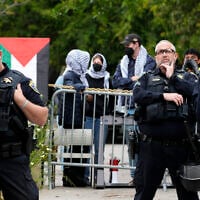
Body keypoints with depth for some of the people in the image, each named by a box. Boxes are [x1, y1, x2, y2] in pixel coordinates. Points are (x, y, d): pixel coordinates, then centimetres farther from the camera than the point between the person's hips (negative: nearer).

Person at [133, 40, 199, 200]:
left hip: (180, 145, 0)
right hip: (152, 145, 0)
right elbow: (138, 95, -4)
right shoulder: (147, 78, 16)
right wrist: (164, 96, -12)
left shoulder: (184, 77, 15)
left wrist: (172, 77, -1)